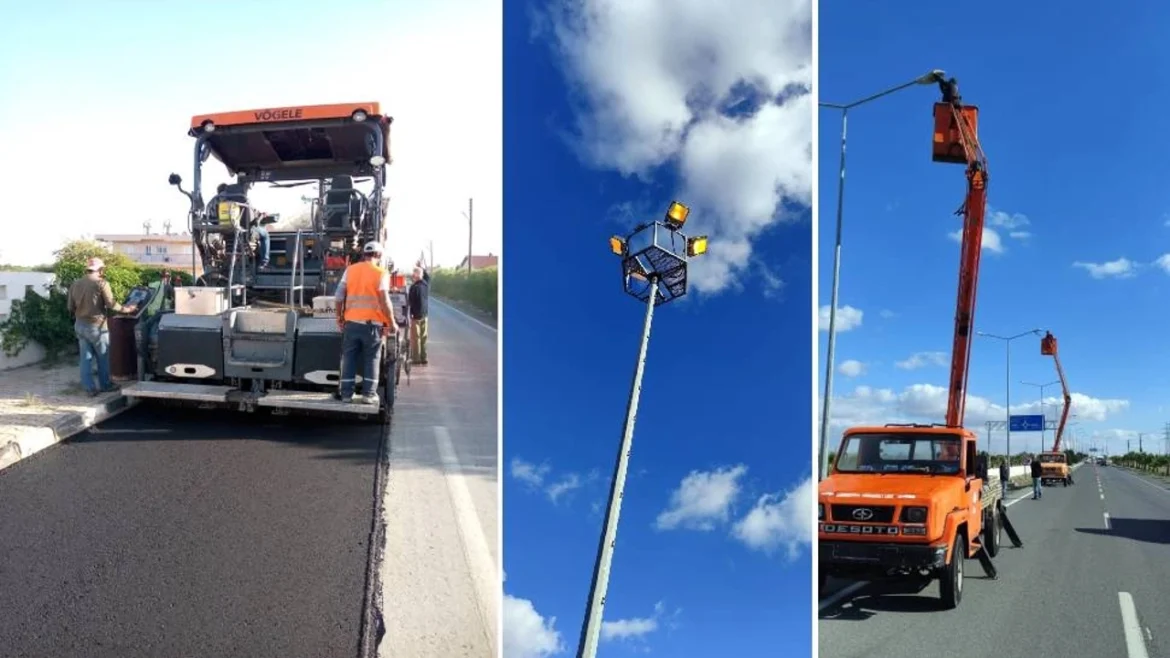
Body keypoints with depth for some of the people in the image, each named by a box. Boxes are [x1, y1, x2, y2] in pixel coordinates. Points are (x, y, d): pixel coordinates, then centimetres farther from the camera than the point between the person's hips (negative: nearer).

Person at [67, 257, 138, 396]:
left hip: (80, 325, 6)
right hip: (96, 325, -5)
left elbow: (71, 307, 11)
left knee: (86, 357, 9)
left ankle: (90, 387, 9)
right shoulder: (101, 283, -12)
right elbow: (111, 304, -13)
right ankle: (105, 385, 19)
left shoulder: (75, 284, 6)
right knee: (103, 356, 10)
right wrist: (125, 309, 3)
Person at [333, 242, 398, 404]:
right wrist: (392, 323, -4)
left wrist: (339, 317, 15)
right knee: (372, 359, 6)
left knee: (349, 358, 9)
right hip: (372, 323, -3)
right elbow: (384, 301, -11)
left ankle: (346, 393, 10)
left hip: (352, 322, 3)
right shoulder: (381, 273, -4)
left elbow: (339, 296, 5)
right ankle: (369, 394, 4)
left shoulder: (350, 270, 7)